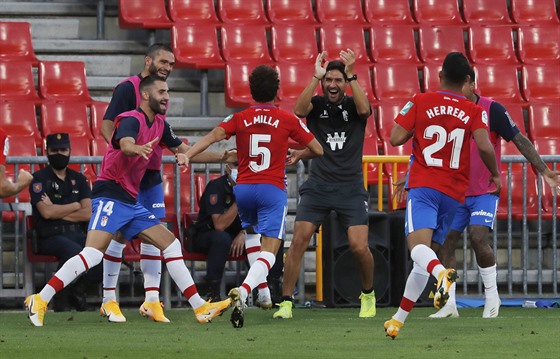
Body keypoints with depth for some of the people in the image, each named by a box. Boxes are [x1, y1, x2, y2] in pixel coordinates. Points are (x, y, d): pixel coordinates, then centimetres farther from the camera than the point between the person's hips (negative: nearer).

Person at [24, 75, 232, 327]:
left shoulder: (159, 124, 13)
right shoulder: (132, 120, -14)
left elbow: (184, 151, 25)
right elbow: (125, 144, -36)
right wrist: (138, 149, -59)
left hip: (131, 202, 9)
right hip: (110, 196, -9)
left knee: (171, 244, 6)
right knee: (93, 254, -22)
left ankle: (200, 308, 10)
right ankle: (39, 301, -19)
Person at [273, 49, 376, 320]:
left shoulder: (353, 105, 2)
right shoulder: (316, 105, 4)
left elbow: (364, 109, -21)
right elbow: (299, 110, -17)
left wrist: (351, 75, -27)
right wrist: (316, 77, -25)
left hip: (351, 188, -1)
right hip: (318, 185, 1)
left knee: (359, 247, -10)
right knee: (299, 240, -11)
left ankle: (368, 295, 17)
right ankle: (286, 302, -5)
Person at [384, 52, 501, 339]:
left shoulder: (420, 102, 1)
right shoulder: (475, 111, 3)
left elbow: (395, 138, -3)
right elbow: (485, 146, -11)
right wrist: (495, 174, 6)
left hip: (423, 186, -3)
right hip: (454, 193, 3)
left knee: (418, 246, -20)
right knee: (424, 257, 12)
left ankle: (442, 273, -55)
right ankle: (398, 320, 15)